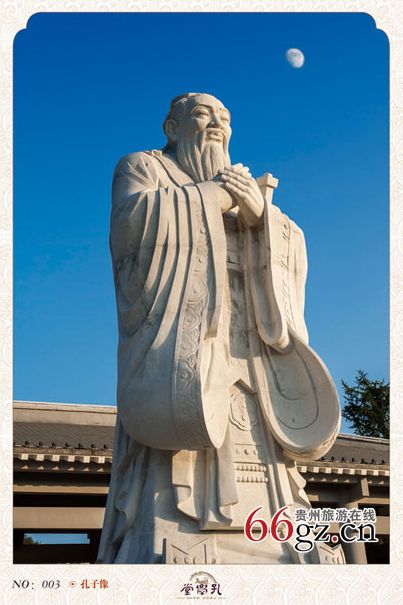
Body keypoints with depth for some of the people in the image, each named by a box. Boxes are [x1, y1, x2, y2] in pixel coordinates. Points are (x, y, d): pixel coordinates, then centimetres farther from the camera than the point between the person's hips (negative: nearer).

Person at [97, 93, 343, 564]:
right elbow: (134, 220, -4)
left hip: (249, 353, 5)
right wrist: (215, 196, 5)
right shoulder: (142, 168, 20)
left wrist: (259, 215, -5)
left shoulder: (246, 188, 32)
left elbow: (292, 257, 16)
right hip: (178, 331, -4)